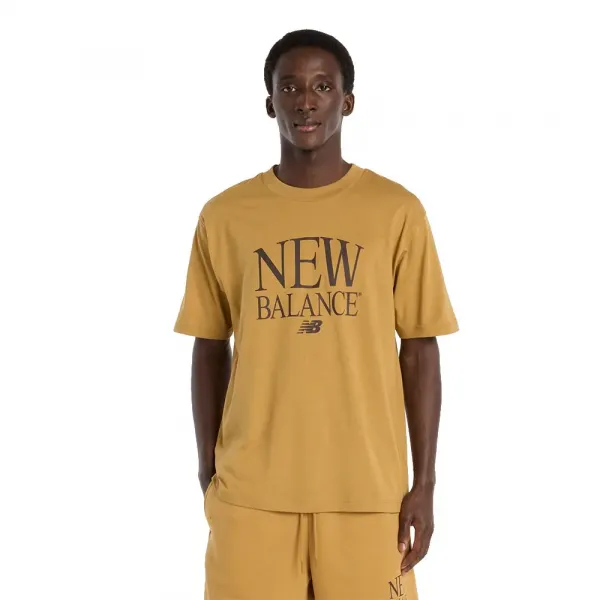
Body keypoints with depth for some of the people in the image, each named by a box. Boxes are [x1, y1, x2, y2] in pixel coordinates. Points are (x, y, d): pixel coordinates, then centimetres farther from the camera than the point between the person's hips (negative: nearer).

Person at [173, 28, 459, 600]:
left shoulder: (397, 211, -1)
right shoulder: (223, 216, 3)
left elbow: (419, 350, 1)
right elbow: (210, 349, 8)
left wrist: (423, 483, -1)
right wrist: (207, 473, 7)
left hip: (368, 487, -1)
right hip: (251, 489, 1)